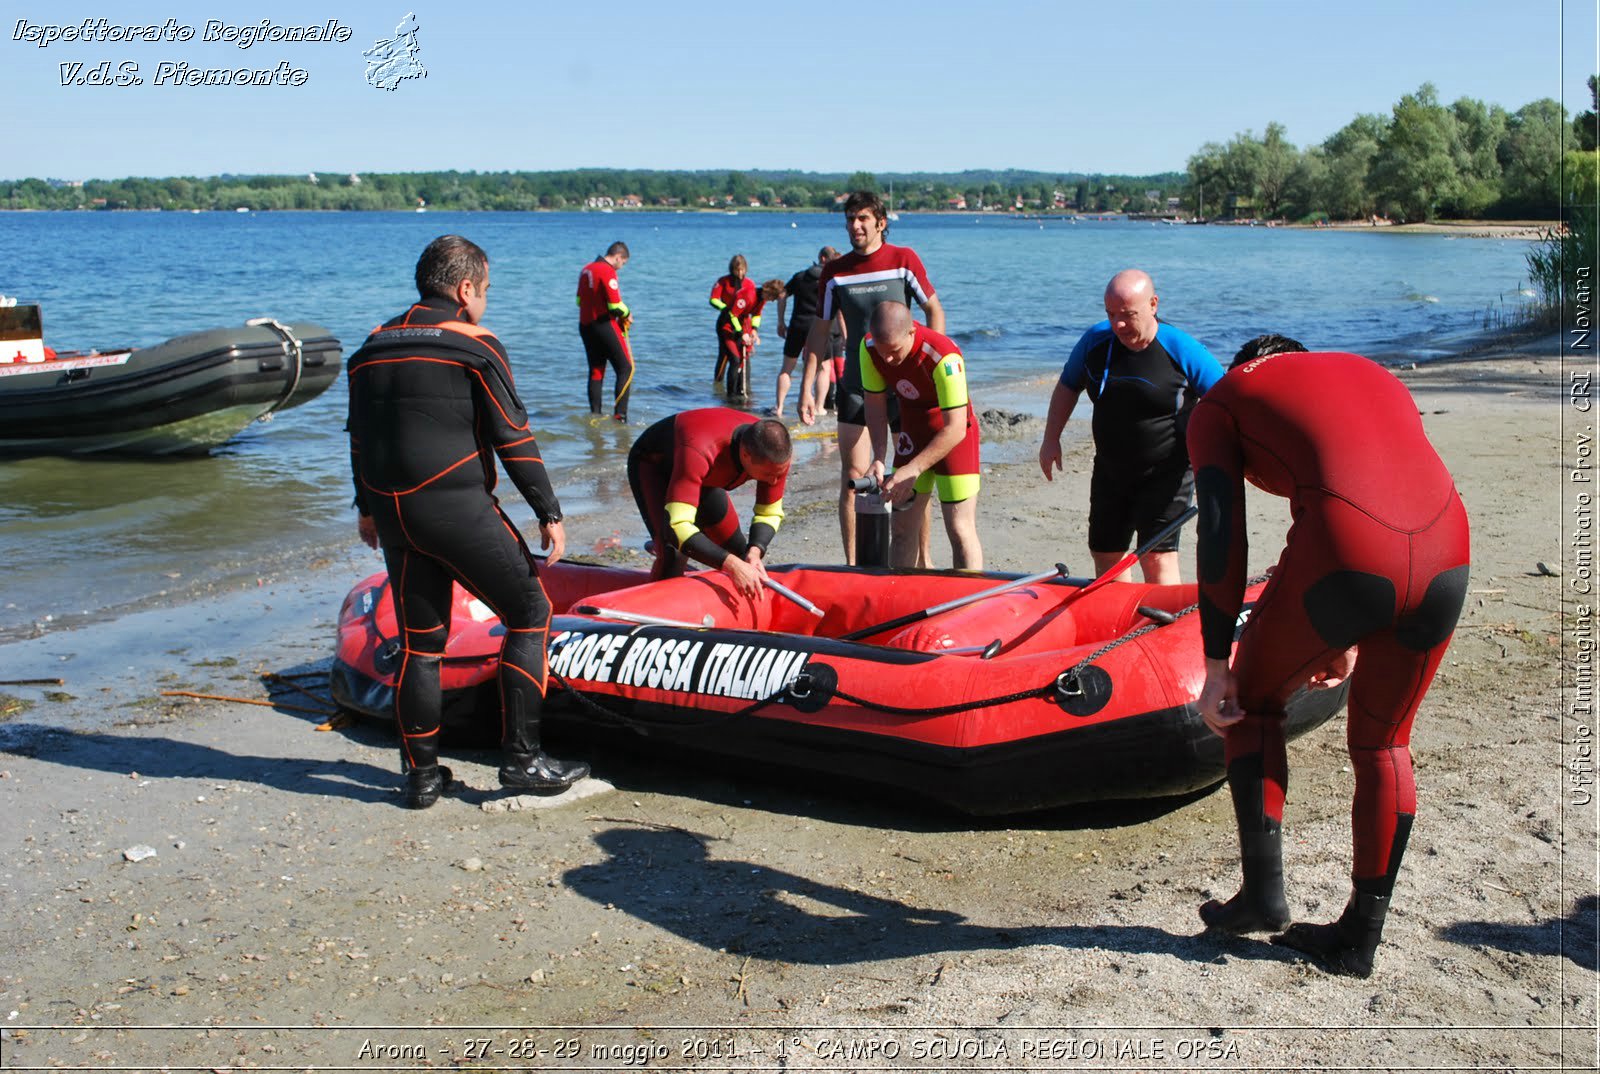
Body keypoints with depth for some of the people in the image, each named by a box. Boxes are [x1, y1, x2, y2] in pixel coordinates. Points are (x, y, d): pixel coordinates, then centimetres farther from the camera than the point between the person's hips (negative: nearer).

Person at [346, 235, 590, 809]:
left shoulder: (372, 348, 13)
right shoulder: (475, 346, -6)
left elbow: (360, 435, 20)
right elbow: (513, 437, -8)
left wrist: (368, 508, 31)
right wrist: (549, 513, -3)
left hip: (393, 514, 7)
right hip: (458, 509, -6)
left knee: (419, 641, 15)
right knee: (529, 613, 5)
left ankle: (421, 773, 19)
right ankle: (521, 758, 3)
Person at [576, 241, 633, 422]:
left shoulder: (587, 269, 12)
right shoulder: (608, 271, -15)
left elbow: (580, 300, 19)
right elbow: (615, 305, -19)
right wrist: (627, 315, -1)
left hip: (585, 325, 8)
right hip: (604, 325, -8)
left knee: (596, 371, 14)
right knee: (625, 369, -2)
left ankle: (595, 414, 14)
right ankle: (620, 415, -9)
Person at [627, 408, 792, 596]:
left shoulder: (777, 454, -30)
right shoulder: (698, 452, -49)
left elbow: (770, 514, -15)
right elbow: (676, 527, -54)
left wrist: (755, 551, -35)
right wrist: (731, 564, -60)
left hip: (704, 476, 6)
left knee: (737, 551, 8)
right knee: (673, 554, -26)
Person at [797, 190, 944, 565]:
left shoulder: (904, 260, -4)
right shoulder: (835, 271, 1)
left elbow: (934, 311, 4)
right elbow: (819, 330, 6)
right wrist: (807, 387, 2)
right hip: (855, 383, 1)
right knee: (853, 475, -1)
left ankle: (923, 558, 17)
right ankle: (851, 562, 6)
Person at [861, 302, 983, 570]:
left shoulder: (944, 357, -33)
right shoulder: (869, 348, -15)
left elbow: (955, 429, -32)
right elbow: (875, 403, -2)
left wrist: (912, 470, -34)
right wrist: (879, 458, -13)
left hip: (953, 436, -5)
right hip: (912, 433, 5)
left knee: (960, 530, -8)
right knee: (902, 528, 6)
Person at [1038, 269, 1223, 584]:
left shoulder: (1182, 350, -17)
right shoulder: (1095, 341, -4)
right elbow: (1068, 386, 11)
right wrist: (1051, 439, 6)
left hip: (1165, 473, -5)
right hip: (1110, 471, 6)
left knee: (1157, 557, -15)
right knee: (1104, 554, 13)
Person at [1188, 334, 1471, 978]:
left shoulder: (1222, 402, 17)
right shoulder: (1376, 377, 33)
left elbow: (1222, 539, 6)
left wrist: (1217, 667, 9)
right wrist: (1353, 640, 39)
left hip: (1344, 561, -5)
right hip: (1446, 561, 5)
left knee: (1252, 701, 22)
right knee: (1382, 745, 22)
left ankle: (1264, 892, 20)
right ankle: (1359, 939, 31)